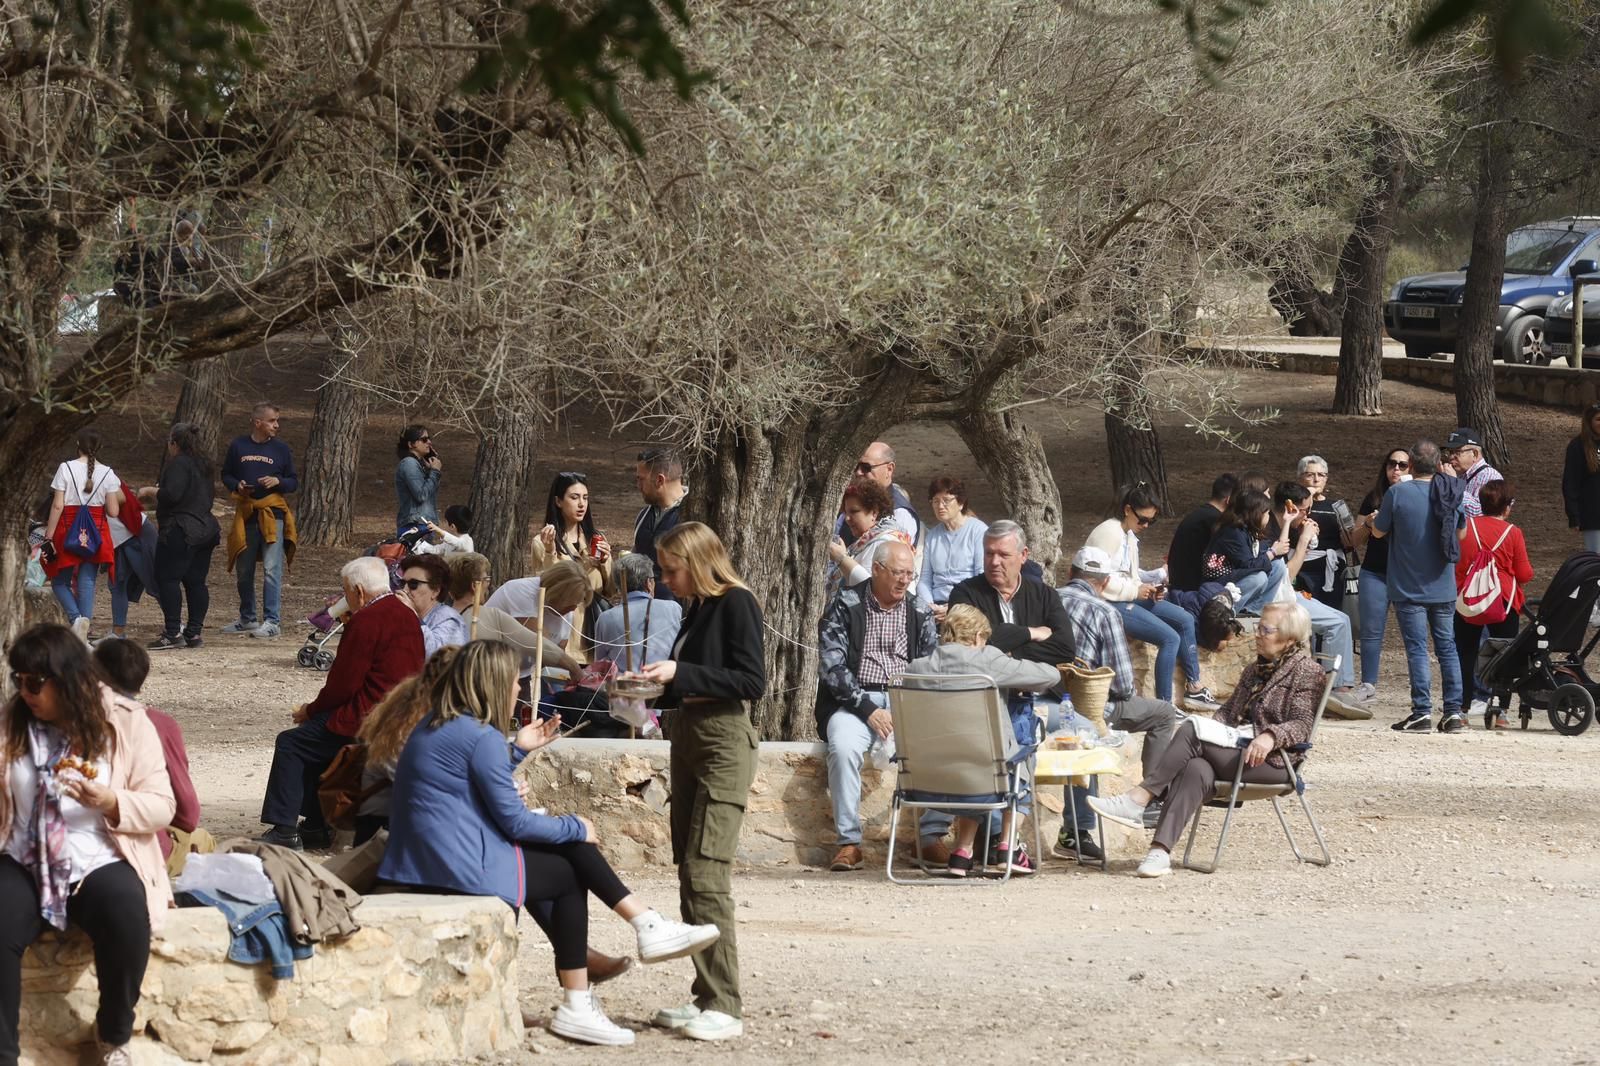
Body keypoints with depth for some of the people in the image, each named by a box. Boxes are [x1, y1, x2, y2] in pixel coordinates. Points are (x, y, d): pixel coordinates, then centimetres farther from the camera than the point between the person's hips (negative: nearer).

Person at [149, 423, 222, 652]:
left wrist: (153, 491, -4)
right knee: (196, 581, 9)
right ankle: (194, 632, 9)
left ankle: (173, 633, -13)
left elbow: (172, 494, -23)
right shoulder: (202, 465, 17)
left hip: (180, 530, -9)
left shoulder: (178, 464, -12)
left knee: (167, 579, -7)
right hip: (206, 528, 9)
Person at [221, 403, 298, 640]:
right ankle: (247, 619, 25)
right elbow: (226, 475, 13)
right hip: (245, 514, 2)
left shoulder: (281, 449, 5)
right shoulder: (238, 446, 5)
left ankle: (272, 622, -7)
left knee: (272, 570, -9)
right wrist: (237, 486, -8)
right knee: (244, 570, 11)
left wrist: (278, 482, -11)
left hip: (273, 515, -2)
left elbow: (294, 482, 9)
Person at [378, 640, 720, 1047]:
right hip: (466, 867, -9)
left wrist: (518, 750, 21)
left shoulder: (436, 727, 13)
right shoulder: (481, 736, -15)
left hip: (423, 862, 9)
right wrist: (576, 828, 2)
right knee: (569, 875, 10)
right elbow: (516, 822, -13)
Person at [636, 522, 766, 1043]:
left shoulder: (736, 604, -9)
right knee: (689, 876, 8)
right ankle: (706, 997, 12)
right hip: (687, 739, 10)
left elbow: (752, 681, -16)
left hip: (723, 743, -9)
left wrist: (680, 673, -18)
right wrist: (654, 686, 6)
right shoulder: (697, 609, 15)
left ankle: (725, 1008, -15)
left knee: (705, 873, -14)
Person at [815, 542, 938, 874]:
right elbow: (832, 668, -5)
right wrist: (868, 709, -15)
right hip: (854, 701, -2)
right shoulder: (844, 606, 3)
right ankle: (848, 841, -28)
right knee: (844, 747, -35)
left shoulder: (920, 610, 13)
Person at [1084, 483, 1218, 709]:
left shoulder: (1129, 535, 15)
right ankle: (1164, 705, -15)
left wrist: (1150, 587, 1)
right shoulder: (1109, 533, -15)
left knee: (1185, 620, 7)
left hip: (1129, 596, 10)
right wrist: (1135, 590, -20)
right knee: (1170, 638, -19)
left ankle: (1193, 687, 13)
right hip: (1109, 604, -10)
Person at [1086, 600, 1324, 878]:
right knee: (1197, 769, -30)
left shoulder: (1306, 670, 2)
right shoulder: (1257, 669, 27)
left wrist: (1271, 735, -27)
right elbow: (1229, 710, 26)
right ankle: (1160, 852, -45)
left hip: (1272, 760, -6)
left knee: (1190, 731, -25)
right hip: (1234, 753, 6)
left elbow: (1302, 725, -8)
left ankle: (1138, 800, -30)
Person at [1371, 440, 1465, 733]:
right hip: (1444, 588, 4)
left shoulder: (1398, 493, -14)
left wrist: (1376, 518, 18)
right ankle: (1453, 712, 8)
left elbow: (1378, 532, -3)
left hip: (1409, 587, -4)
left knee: (1417, 649, -3)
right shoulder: (1452, 493, 0)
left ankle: (1422, 712, -6)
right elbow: (1461, 532, 16)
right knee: (1447, 647, 10)